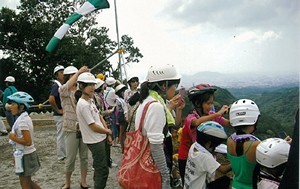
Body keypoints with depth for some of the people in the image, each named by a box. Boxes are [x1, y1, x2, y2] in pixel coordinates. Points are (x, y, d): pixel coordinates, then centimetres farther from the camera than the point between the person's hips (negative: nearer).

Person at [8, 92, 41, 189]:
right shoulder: (26, 118, 7)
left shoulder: (22, 121, -22)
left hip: (25, 156, -9)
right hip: (29, 154, 9)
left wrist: (13, 137, -17)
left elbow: (28, 142, -27)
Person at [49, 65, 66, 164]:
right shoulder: (56, 86, -16)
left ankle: (64, 155, 28)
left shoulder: (62, 85, 12)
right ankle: (61, 157, 10)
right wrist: (58, 110, -19)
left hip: (65, 115, 9)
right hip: (60, 115, -9)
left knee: (63, 136, 17)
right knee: (61, 136, -1)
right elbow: (51, 99, -30)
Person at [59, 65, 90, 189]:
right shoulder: (62, 90, -1)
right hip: (71, 129, -3)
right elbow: (66, 87, -25)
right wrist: (78, 72, -27)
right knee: (70, 158, 4)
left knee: (84, 156, 10)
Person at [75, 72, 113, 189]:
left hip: (101, 139, 9)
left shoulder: (90, 101, 9)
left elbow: (100, 118, 13)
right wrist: (108, 131, -4)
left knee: (99, 167, 20)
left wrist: (108, 135, 7)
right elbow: (93, 127, -19)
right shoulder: (83, 104, -20)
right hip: (95, 141, -9)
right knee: (103, 170, -1)